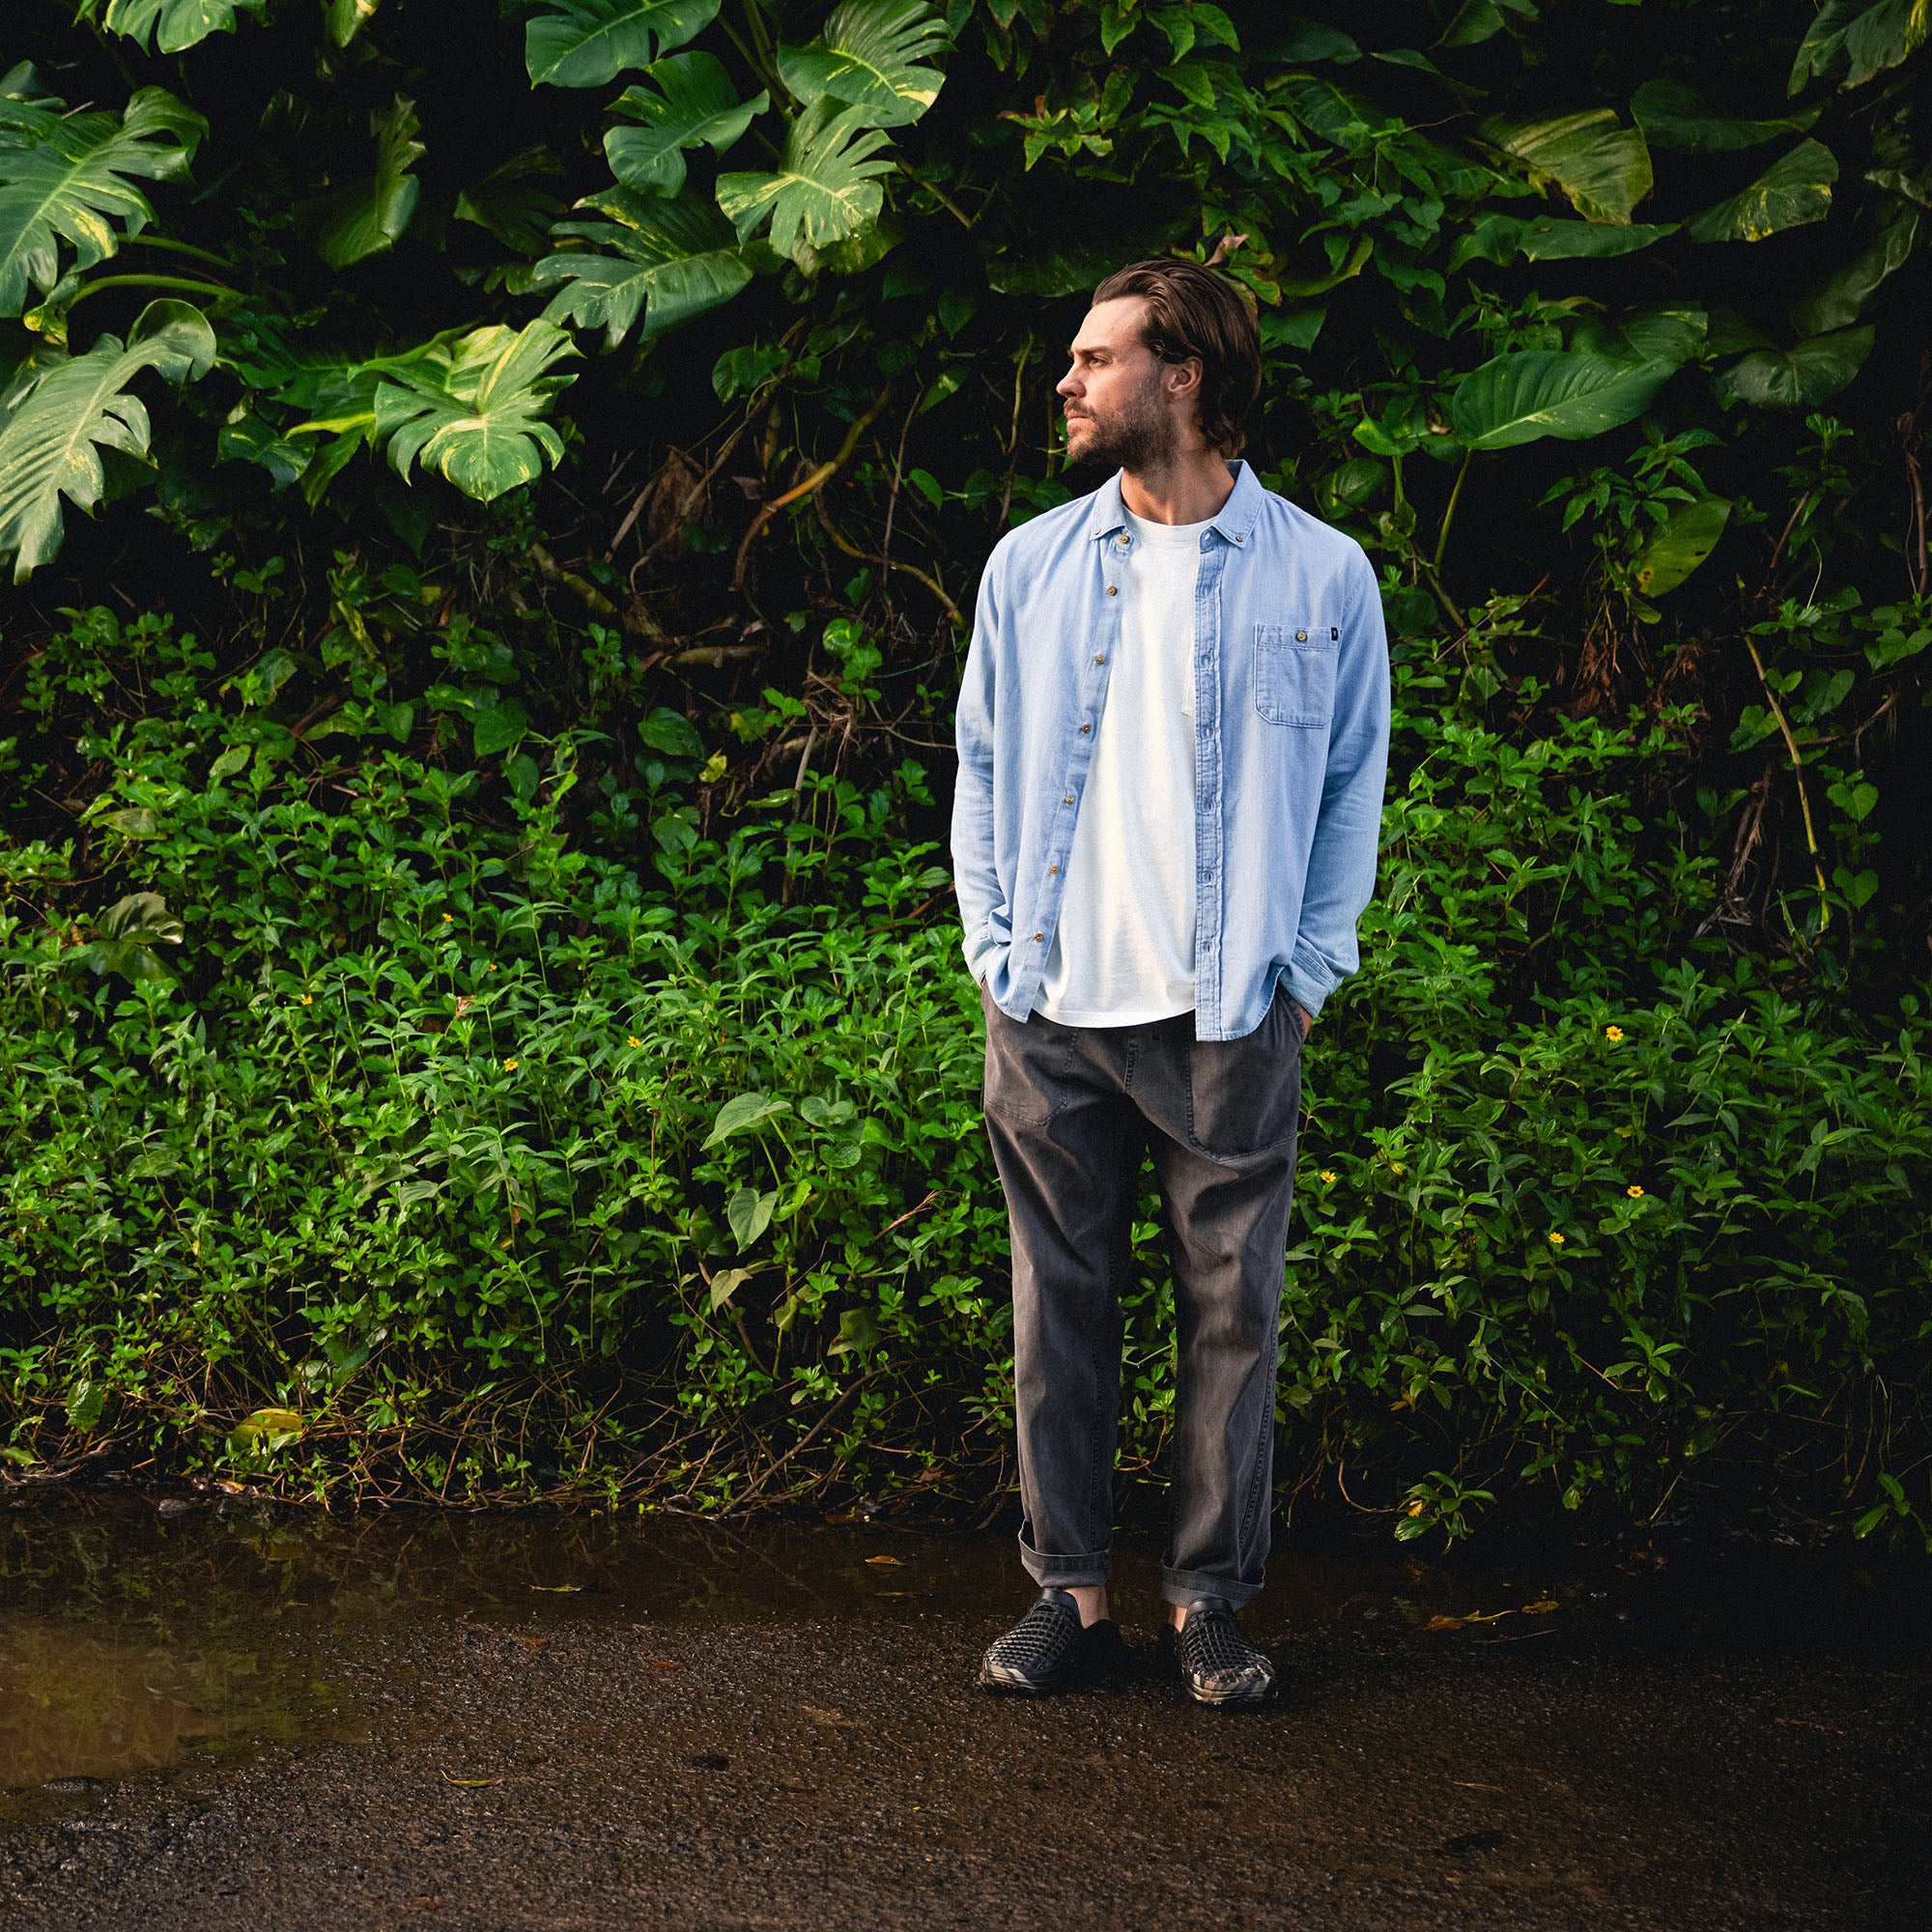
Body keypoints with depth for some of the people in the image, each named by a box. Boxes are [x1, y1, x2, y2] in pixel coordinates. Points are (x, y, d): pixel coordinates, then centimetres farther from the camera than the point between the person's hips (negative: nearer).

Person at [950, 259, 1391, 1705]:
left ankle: (1213, 1599, 14)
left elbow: (1353, 787, 6)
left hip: (1231, 1017, -2)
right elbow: (982, 771, 14)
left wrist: (1305, 974, -1)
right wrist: (996, 952, 5)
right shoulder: (1030, 566, 8)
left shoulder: (1321, 574, 1)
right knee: (1061, 1304, 6)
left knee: (1233, 1310, 3)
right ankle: (1073, 1590, 15)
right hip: (1052, 1015, 2)